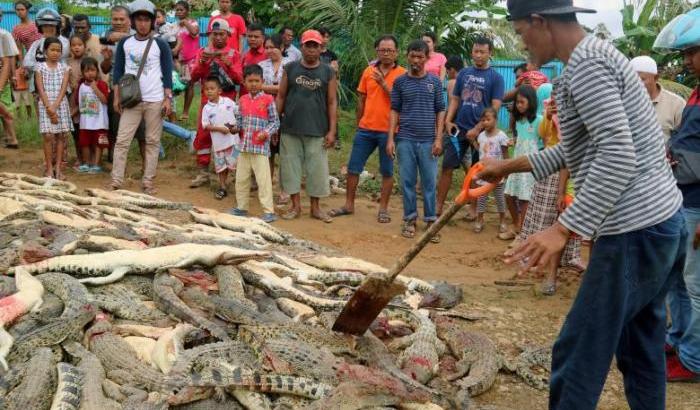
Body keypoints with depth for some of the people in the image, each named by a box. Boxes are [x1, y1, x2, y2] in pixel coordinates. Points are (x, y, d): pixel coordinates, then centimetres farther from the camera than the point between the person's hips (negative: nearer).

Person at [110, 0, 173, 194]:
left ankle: (148, 181, 10)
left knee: (153, 142, 4)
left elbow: (167, 73, 0)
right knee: (122, 140, -3)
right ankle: (116, 180, -1)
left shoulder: (161, 45, 0)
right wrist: (117, 97, 1)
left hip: (155, 100, -1)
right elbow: (118, 71, 7)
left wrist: (167, 99, -8)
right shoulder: (124, 44, 5)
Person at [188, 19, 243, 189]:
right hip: (208, 99, 2)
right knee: (203, 135, 0)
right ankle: (203, 173, 6)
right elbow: (194, 77, 0)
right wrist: (202, 62, -17)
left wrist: (229, 65, -22)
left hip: (227, 100, -2)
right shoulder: (203, 52, 8)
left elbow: (238, 79, -6)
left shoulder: (234, 54, 3)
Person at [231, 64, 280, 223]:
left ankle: (268, 211, 0)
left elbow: (275, 121, -4)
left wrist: (266, 132, -18)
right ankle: (241, 207, 27)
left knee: (263, 179, -6)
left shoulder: (268, 100, -5)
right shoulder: (242, 100, 9)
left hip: (261, 146, -6)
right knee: (241, 178, 13)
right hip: (244, 145, 6)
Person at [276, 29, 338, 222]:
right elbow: (281, 97, 7)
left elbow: (332, 102, 2)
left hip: (317, 131, -1)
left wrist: (332, 130, -4)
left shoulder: (328, 72, 3)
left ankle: (315, 207, 15)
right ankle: (296, 205, 17)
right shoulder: (291, 68, 6)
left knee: (317, 168, 2)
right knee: (291, 165, 5)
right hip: (290, 129, 1)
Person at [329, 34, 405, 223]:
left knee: (387, 171, 6)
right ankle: (349, 205, 20)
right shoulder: (368, 72, 8)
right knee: (353, 167, 8)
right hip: (366, 129, 4)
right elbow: (362, 99, 14)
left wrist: (383, 84, -19)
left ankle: (383, 209, 16)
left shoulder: (402, 74, -4)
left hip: (389, 130, -4)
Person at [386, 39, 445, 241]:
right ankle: (410, 219, 16)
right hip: (405, 139, 0)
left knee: (429, 182, 3)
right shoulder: (400, 81, 4)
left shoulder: (434, 81, 4)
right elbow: (394, 111, 6)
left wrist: (438, 139, -2)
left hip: (428, 140, 0)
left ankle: (431, 220, 11)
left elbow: (440, 111, 6)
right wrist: (390, 138, -1)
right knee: (407, 182, 6)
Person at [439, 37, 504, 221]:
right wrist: (448, 120, -4)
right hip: (459, 128, 3)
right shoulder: (464, 73, 8)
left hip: (480, 132, -3)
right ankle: (439, 207, 5)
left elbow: (495, 107, -8)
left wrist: (477, 129, -15)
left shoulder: (495, 78, -3)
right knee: (447, 168, 0)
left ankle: (473, 209, 17)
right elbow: (455, 99, 12)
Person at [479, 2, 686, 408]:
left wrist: (563, 229, -28)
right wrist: (511, 166, 30)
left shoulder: (586, 65, -15)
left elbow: (618, 157, -25)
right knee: (641, 351, 17)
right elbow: (577, 149, 28)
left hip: (635, 231, -10)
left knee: (578, 355, -3)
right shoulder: (596, 57, 18)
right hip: (663, 221, 10)